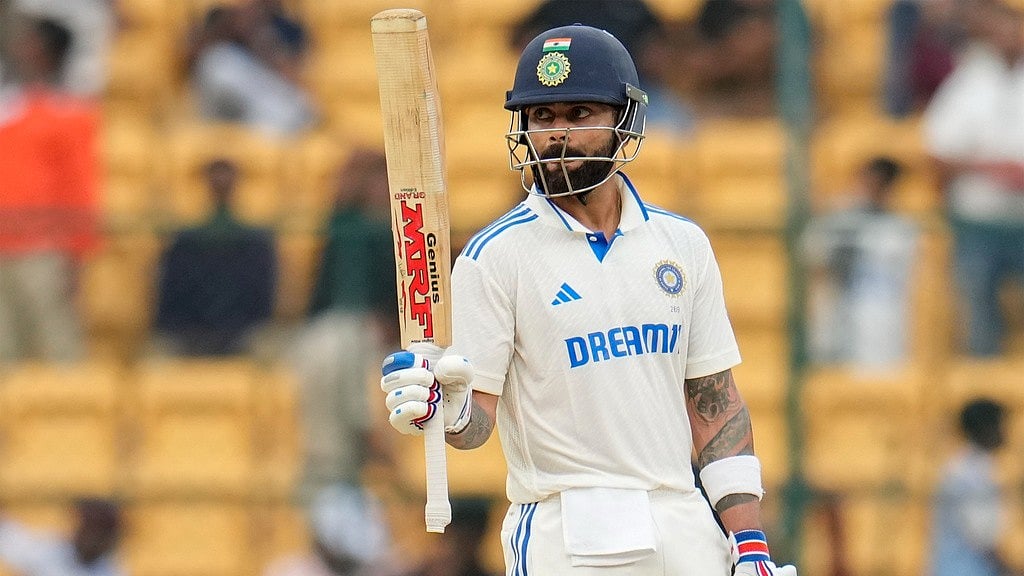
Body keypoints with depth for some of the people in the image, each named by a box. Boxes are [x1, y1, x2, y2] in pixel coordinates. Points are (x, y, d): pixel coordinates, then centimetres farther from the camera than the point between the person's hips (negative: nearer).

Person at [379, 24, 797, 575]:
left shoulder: (683, 245, 10)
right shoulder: (494, 256, -3)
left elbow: (715, 401, 11)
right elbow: (480, 415, -7)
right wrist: (449, 409, -30)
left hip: (685, 530, 4)